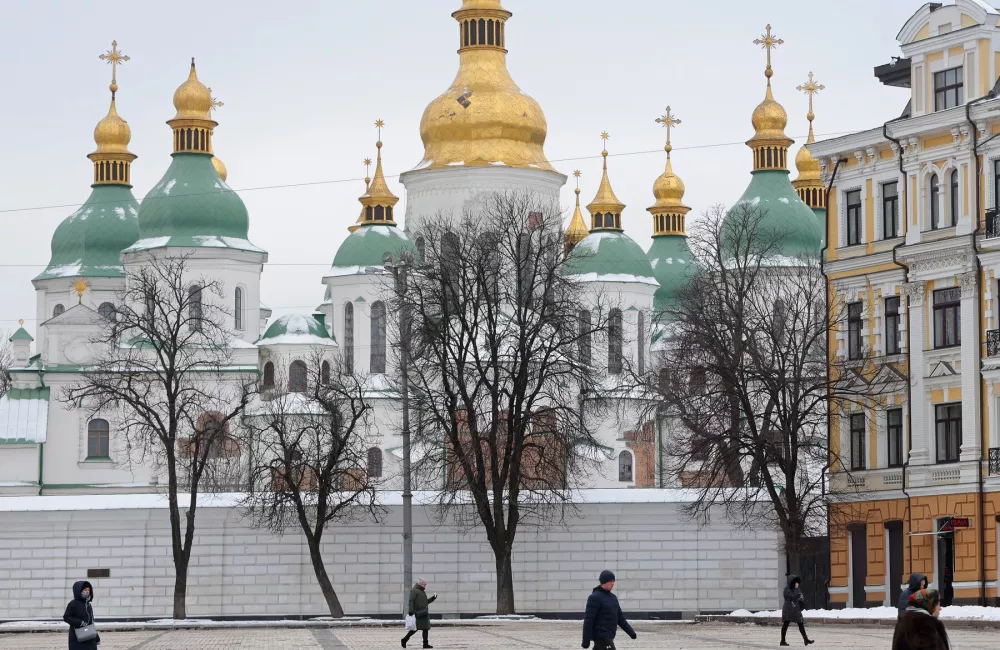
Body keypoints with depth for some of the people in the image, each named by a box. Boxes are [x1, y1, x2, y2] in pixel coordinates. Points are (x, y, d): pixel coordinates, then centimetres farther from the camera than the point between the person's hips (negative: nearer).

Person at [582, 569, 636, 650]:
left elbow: (620, 618, 21)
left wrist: (631, 632, 15)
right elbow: (588, 620, -14)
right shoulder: (595, 597, -11)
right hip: (601, 636, -8)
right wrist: (586, 640, -17)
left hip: (609, 636, 8)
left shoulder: (613, 597, 15)